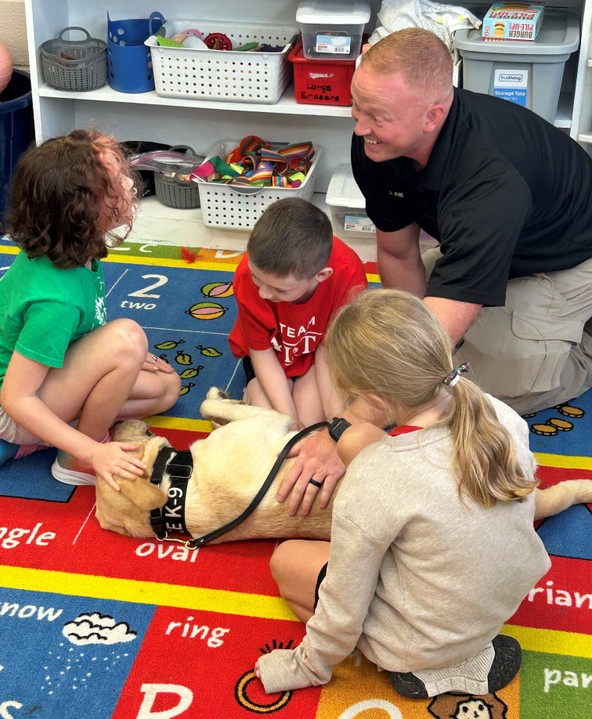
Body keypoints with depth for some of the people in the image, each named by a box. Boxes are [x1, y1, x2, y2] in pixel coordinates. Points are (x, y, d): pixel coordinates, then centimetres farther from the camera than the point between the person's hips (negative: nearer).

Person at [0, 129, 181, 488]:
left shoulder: (63, 250, -11)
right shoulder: (55, 298, -35)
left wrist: (125, 355, 8)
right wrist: (93, 452, -29)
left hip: (47, 375, 9)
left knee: (167, 386, 11)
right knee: (127, 336, -29)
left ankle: (31, 439, 6)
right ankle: (78, 460, -9)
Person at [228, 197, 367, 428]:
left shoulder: (348, 275, -36)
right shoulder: (248, 276, -33)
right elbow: (261, 351, -19)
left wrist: (336, 418, -29)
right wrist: (288, 420, -27)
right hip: (273, 350, 0)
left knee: (310, 419, -20)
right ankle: (254, 392, 12)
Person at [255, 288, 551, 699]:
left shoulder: (372, 485, -32)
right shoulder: (500, 415, -17)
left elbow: (343, 611, -19)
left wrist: (309, 666, 3)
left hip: (427, 644, -6)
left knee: (286, 560, 19)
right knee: (356, 440, 6)